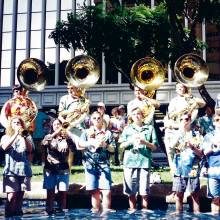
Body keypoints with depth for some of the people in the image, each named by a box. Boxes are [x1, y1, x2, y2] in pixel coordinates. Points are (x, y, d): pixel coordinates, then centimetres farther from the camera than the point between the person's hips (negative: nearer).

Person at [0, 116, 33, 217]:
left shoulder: (27, 137, 14)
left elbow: (29, 149, -4)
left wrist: (24, 136, -16)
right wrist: (16, 135, -16)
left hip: (24, 169, 2)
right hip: (11, 170, -2)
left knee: (20, 194, 3)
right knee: (11, 195, -13)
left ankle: (18, 214, 14)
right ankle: (8, 216, -6)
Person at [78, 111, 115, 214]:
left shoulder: (107, 133, 10)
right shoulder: (87, 132, 11)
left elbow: (112, 149, 8)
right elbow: (79, 146, 0)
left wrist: (105, 145, -10)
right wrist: (92, 143, -12)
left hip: (104, 164, 0)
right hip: (90, 165, 0)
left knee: (106, 191, -10)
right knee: (94, 191, 3)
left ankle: (106, 213, -3)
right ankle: (96, 212, 12)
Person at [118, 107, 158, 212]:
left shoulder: (150, 128, 9)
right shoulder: (127, 129, 13)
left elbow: (154, 146, 7)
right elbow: (121, 145, 9)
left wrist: (144, 142, -11)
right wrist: (131, 141, -9)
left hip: (145, 161, -1)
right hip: (130, 162, 1)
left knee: (144, 191, -1)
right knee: (131, 191, 5)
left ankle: (144, 210, 11)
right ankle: (132, 209, 17)